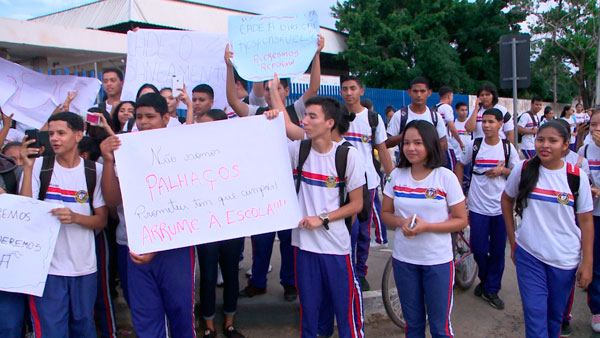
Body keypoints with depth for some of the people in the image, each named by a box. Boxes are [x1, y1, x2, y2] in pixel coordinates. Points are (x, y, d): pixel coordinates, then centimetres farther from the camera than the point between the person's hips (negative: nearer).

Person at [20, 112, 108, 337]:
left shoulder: (95, 171, 2)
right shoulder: (39, 166, 1)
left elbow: (101, 220, 2)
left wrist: (74, 217, -17)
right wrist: (27, 168, -13)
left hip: (84, 267, 1)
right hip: (47, 267, -1)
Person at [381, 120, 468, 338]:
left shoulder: (446, 177, -9)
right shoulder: (396, 175, 0)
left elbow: (461, 220, -7)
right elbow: (385, 213, 7)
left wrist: (426, 226, -20)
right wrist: (401, 222, -15)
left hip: (438, 260, -3)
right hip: (403, 259, 3)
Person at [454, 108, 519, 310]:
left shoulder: (508, 147, 1)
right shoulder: (474, 145, 0)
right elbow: (460, 164, 13)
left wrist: (502, 170, -12)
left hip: (501, 207, 1)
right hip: (478, 207, 0)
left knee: (497, 251, 5)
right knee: (479, 249, 2)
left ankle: (491, 289, 20)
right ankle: (485, 280, 30)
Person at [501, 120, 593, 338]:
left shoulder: (577, 177, -6)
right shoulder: (523, 169, -5)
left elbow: (585, 221, -2)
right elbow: (506, 199, 10)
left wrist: (587, 262, -4)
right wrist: (513, 241, 7)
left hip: (565, 259, 1)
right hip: (528, 254, 0)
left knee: (555, 314, 14)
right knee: (534, 313, -2)